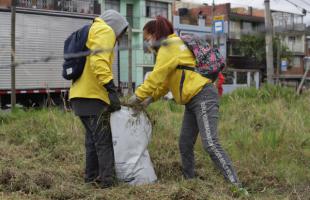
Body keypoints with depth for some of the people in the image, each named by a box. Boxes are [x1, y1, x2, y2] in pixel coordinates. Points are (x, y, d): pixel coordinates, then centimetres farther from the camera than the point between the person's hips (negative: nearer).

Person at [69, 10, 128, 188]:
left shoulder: (92, 31, 27)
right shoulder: (105, 31, -3)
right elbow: (98, 61, -20)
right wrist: (112, 89, -25)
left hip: (81, 95, 9)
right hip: (92, 96, -9)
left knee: (93, 139, 15)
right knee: (104, 141, -6)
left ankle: (92, 177, 20)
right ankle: (108, 180, -5)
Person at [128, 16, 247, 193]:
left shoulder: (169, 47, -10)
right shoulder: (173, 45, 21)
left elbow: (156, 77, -13)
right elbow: (166, 80, 22)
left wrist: (138, 96, -5)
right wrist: (150, 98, 12)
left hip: (203, 97, -11)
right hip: (192, 100, 11)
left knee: (210, 144, -17)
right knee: (185, 145, 11)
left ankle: (236, 185, -19)